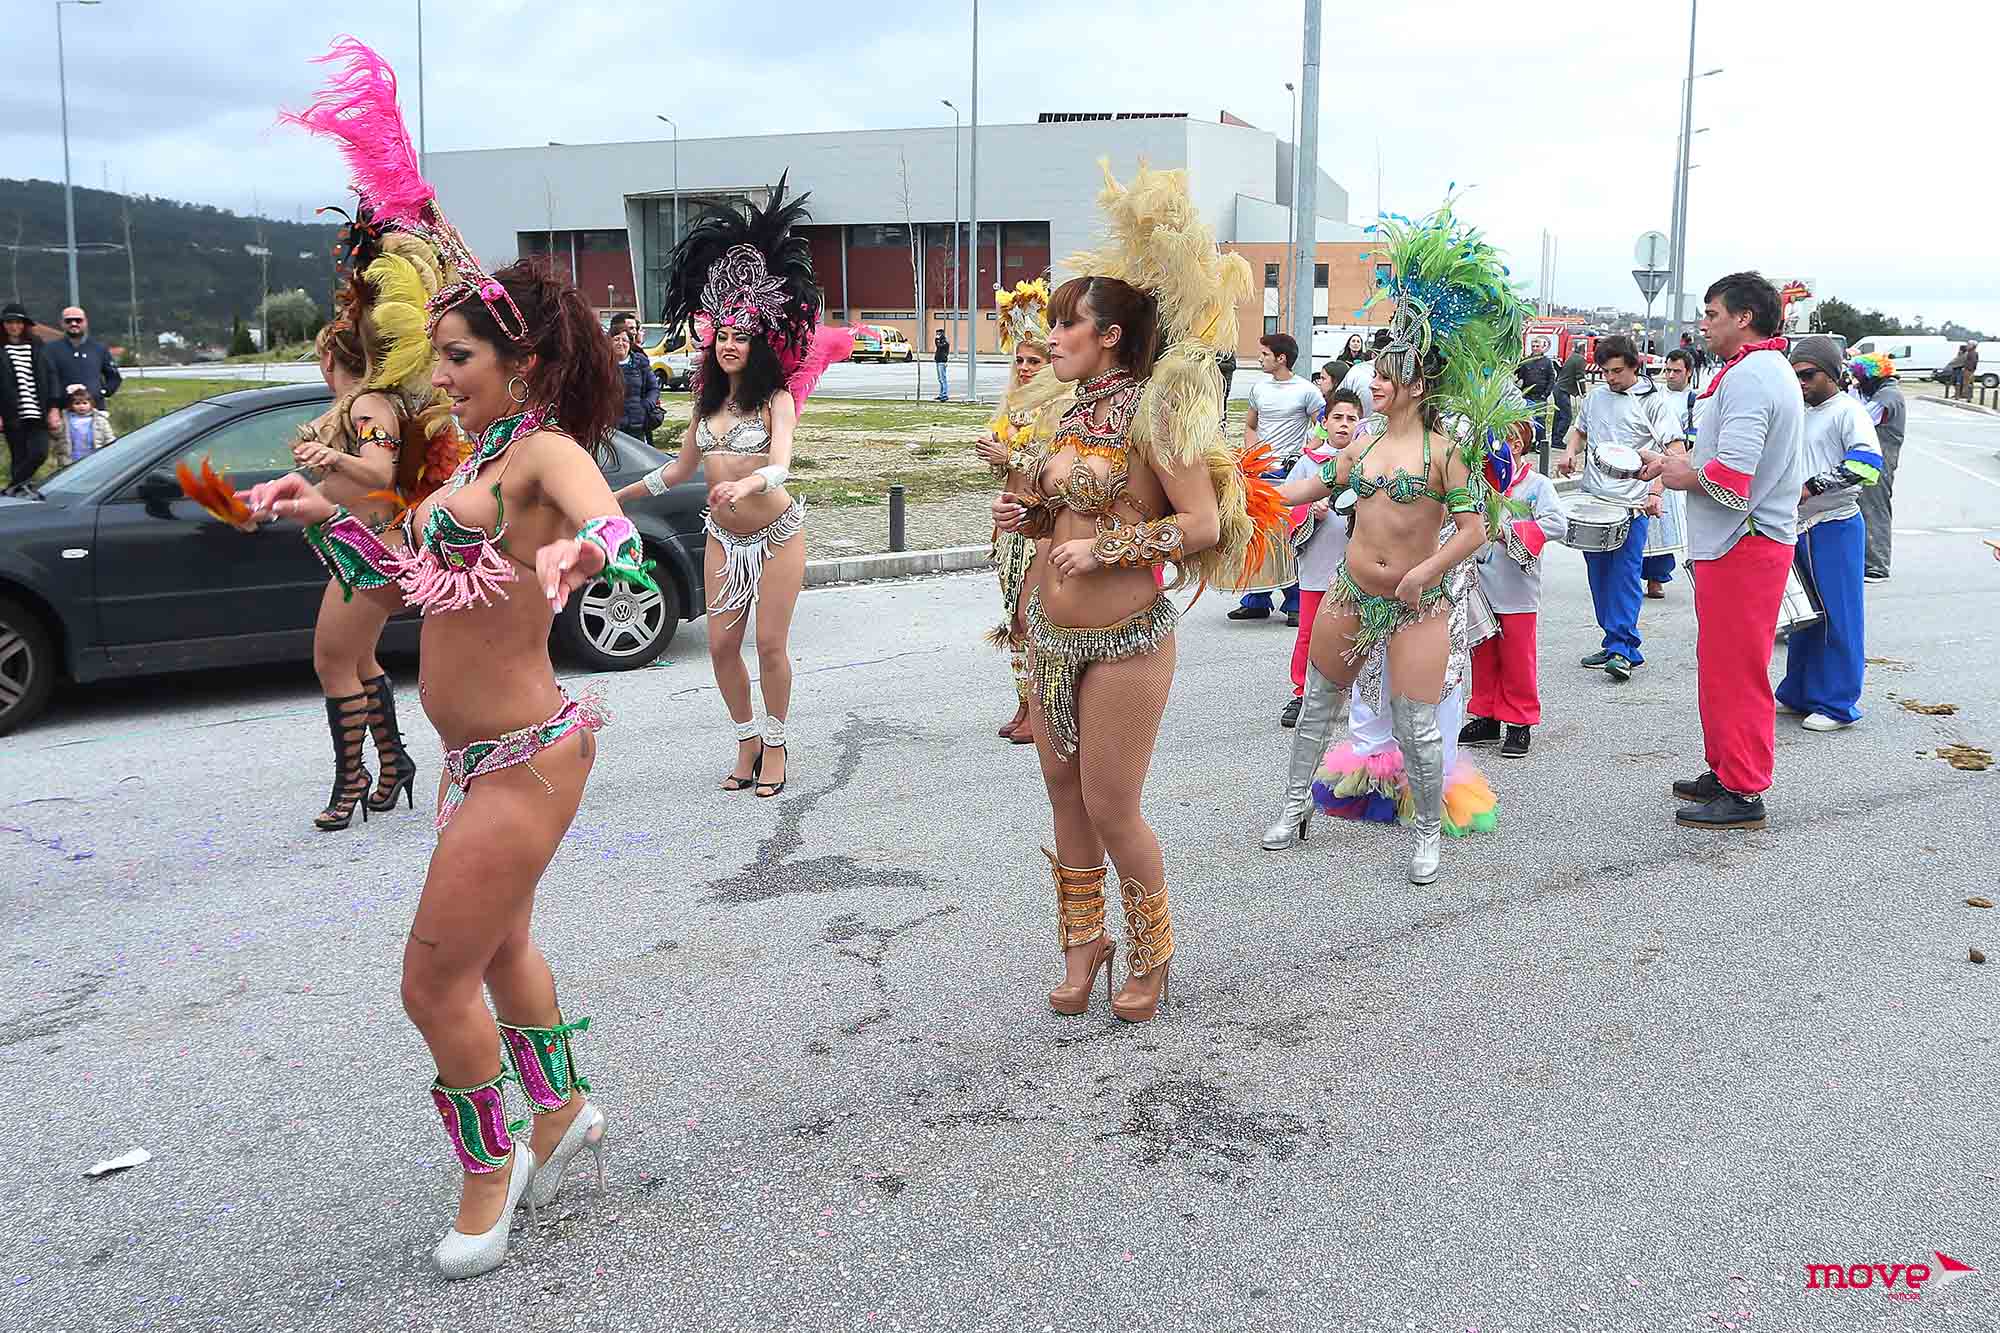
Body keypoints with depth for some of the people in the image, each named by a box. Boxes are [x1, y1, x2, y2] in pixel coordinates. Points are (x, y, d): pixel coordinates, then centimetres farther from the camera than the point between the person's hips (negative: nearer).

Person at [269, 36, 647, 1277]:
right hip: (487, 753, 10)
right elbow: (414, 581, 18)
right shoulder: (484, 455, 8)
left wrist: (578, 555, -64)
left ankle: (493, 1167, 26)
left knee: (437, 980, 3)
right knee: (499, 946, 25)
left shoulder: (548, 453, -19)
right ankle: (563, 1118, 46)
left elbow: (616, 533, -42)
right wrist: (325, 516, 10)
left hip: (523, 757, -9)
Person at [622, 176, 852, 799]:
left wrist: (746, 485, -47)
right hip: (724, 536, 5)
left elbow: (780, 465, -26)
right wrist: (620, 494, 21)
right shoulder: (707, 400, 8)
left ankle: (774, 744, 16)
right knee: (722, 645, 3)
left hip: (776, 534, -5)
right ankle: (748, 743, 20)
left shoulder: (776, 398, -10)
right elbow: (682, 468, 19)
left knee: (771, 645, -1)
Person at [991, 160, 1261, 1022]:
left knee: (1112, 809, 1)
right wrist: (1029, 516, 2)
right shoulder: (1074, 411, 10)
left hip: (1124, 638, -8)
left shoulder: (1153, 409, -14)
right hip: (1050, 630, 8)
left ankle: (1151, 953, 24)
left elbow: (1203, 523, -18)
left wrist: (1102, 549, -20)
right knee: (1064, 790, 14)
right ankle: (1083, 942, 31)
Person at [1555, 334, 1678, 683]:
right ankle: (1613, 643, 17)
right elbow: (1580, 431, 29)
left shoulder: (1653, 401, -5)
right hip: (1592, 498, 6)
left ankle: (1622, 648, -9)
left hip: (1631, 504, -6)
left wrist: (1655, 492, -20)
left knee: (1624, 574, -9)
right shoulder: (1596, 396, 12)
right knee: (1599, 573, 8)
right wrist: (1571, 451, 6)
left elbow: (1676, 451, -8)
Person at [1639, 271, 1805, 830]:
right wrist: (1682, 463, 10)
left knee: (1732, 670, -3)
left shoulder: (1748, 376, -18)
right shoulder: (1773, 370, 17)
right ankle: (1726, 773, 29)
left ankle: (1742, 794, 4)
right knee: (1724, 666, 18)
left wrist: (1682, 475, -8)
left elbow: (1731, 481, -26)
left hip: (1741, 547, -11)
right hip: (1755, 538, 11)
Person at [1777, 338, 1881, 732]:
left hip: (1836, 527, -8)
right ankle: (1799, 694, 24)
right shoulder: (1801, 414, 17)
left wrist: (1813, 486, -25)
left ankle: (1838, 704, 3)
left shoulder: (1848, 410, -9)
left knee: (1838, 618, -3)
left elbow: (1868, 462, -24)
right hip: (1801, 528, 8)